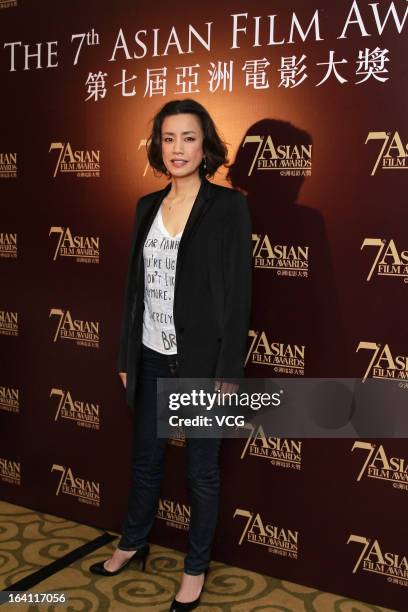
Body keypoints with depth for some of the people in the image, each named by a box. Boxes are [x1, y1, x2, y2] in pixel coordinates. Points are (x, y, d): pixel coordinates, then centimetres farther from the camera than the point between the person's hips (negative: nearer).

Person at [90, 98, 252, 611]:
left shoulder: (229, 206, -10)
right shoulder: (147, 206, 6)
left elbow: (238, 293, -12)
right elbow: (134, 285, 10)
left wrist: (228, 373, -13)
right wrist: (126, 356, 9)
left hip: (201, 360, -5)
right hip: (151, 358, 5)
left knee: (202, 469, 11)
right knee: (145, 458, 20)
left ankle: (196, 568, 31)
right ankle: (133, 544, 42)